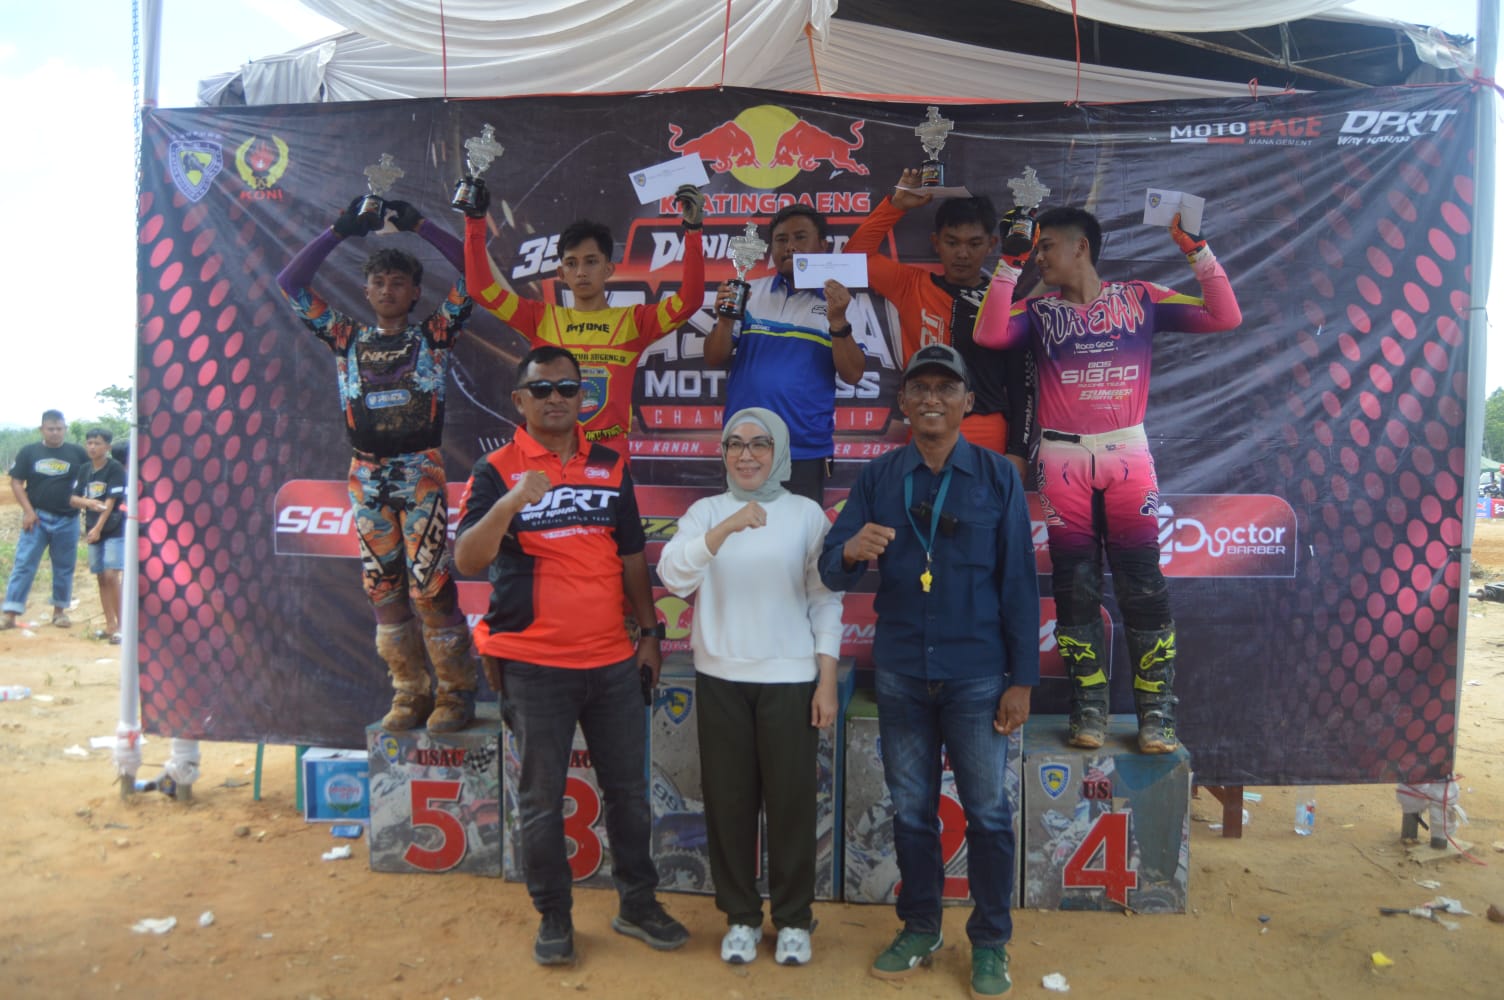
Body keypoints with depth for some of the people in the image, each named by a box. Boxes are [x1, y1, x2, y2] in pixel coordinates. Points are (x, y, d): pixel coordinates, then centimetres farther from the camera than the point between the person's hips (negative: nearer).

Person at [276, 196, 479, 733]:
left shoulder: (433, 335, 5)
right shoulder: (347, 338, 13)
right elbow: (290, 284, 12)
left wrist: (418, 225, -1)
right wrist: (340, 231, 8)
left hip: (421, 472, -4)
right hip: (366, 476, 4)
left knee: (430, 585, -8)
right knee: (383, 588, 6)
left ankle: (456, 693, 3)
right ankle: (410, 694, 16)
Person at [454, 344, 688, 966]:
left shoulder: (612, 467, 8)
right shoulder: (496, 471, -4)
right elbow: (467, 560, -15)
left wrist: (650, 633, 10)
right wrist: (509, 503, -31)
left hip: (613, 660, 4)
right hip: (533, 665, -3)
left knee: (628, 787, 12)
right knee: (542, 798, 8)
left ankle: (638, 904, 29)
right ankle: (554, 917, 26)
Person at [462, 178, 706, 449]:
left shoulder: (632, 321, 8)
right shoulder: (542, 319, 12)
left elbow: (689, 299, -2)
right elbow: (482, 288, 8)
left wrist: (693, 230, -6)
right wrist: (475, 219, 6)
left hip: (611, 454, -1)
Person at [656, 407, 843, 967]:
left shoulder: (807, 514, 1)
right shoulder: (705, 511, 3)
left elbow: (825, 601, 1)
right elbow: (673, 578, -14)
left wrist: (827, 680, -3)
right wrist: (726, 528, -26)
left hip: (790, 679, -1)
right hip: (721, 678, 2)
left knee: (790, 801, 5)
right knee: (729, 800, 9)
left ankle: (793, 918, 24)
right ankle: (740, 916, 27)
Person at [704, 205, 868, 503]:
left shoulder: (838, 302, 3)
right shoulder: (749, 293, 7)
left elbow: (852, 375, -4)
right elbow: (714, 360, 6)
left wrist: (837, 321, -18)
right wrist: (725, 320, -12)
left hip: (806, 452, -1)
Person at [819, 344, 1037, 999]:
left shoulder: (998, 477, -2)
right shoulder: (877, 478, 2)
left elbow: (1018, 583, -3)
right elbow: (831, 571, -4)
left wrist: (1022, 679, -6)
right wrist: (851, 552, -28)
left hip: (977, 675, -2)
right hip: (900, 675, 2)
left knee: (986, 811, 8)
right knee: (911, 809, 14)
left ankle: (990, 943, 26)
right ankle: (919, 929, 31)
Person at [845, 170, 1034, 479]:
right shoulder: (911, 285, 6)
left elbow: (1021, 385, 4)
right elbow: (857, 253, 7)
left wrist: (1018, 450, -2)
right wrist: (896, 205, 0)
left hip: (989, 441, -1)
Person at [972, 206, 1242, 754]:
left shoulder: (1140, 297, 8)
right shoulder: (1038, 310, 8)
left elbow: (1224, 317, 3)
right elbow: (990, 334, -11)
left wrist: (1196, 250, -3)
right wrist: (1009, 265, -10)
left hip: (1128, 454, -1)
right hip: (1063, 459, 1)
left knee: (1142, 583, -4)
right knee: (1075, 587, 2)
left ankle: (1156, 713, 6)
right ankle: (1088, 710, 12)